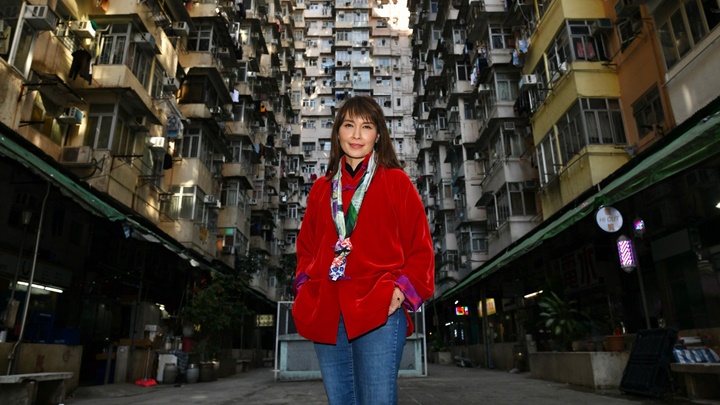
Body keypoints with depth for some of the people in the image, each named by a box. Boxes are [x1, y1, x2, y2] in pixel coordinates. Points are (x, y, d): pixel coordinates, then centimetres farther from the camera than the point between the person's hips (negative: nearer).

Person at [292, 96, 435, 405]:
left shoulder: (396, 181, 6)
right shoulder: (321, 188, 17)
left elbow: (420, 247, 4)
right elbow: (306, 246, 23)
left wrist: (403, 289, -10)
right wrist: (305, 286, 7)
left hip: (379, 311, -4)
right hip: (326, 314, 4)